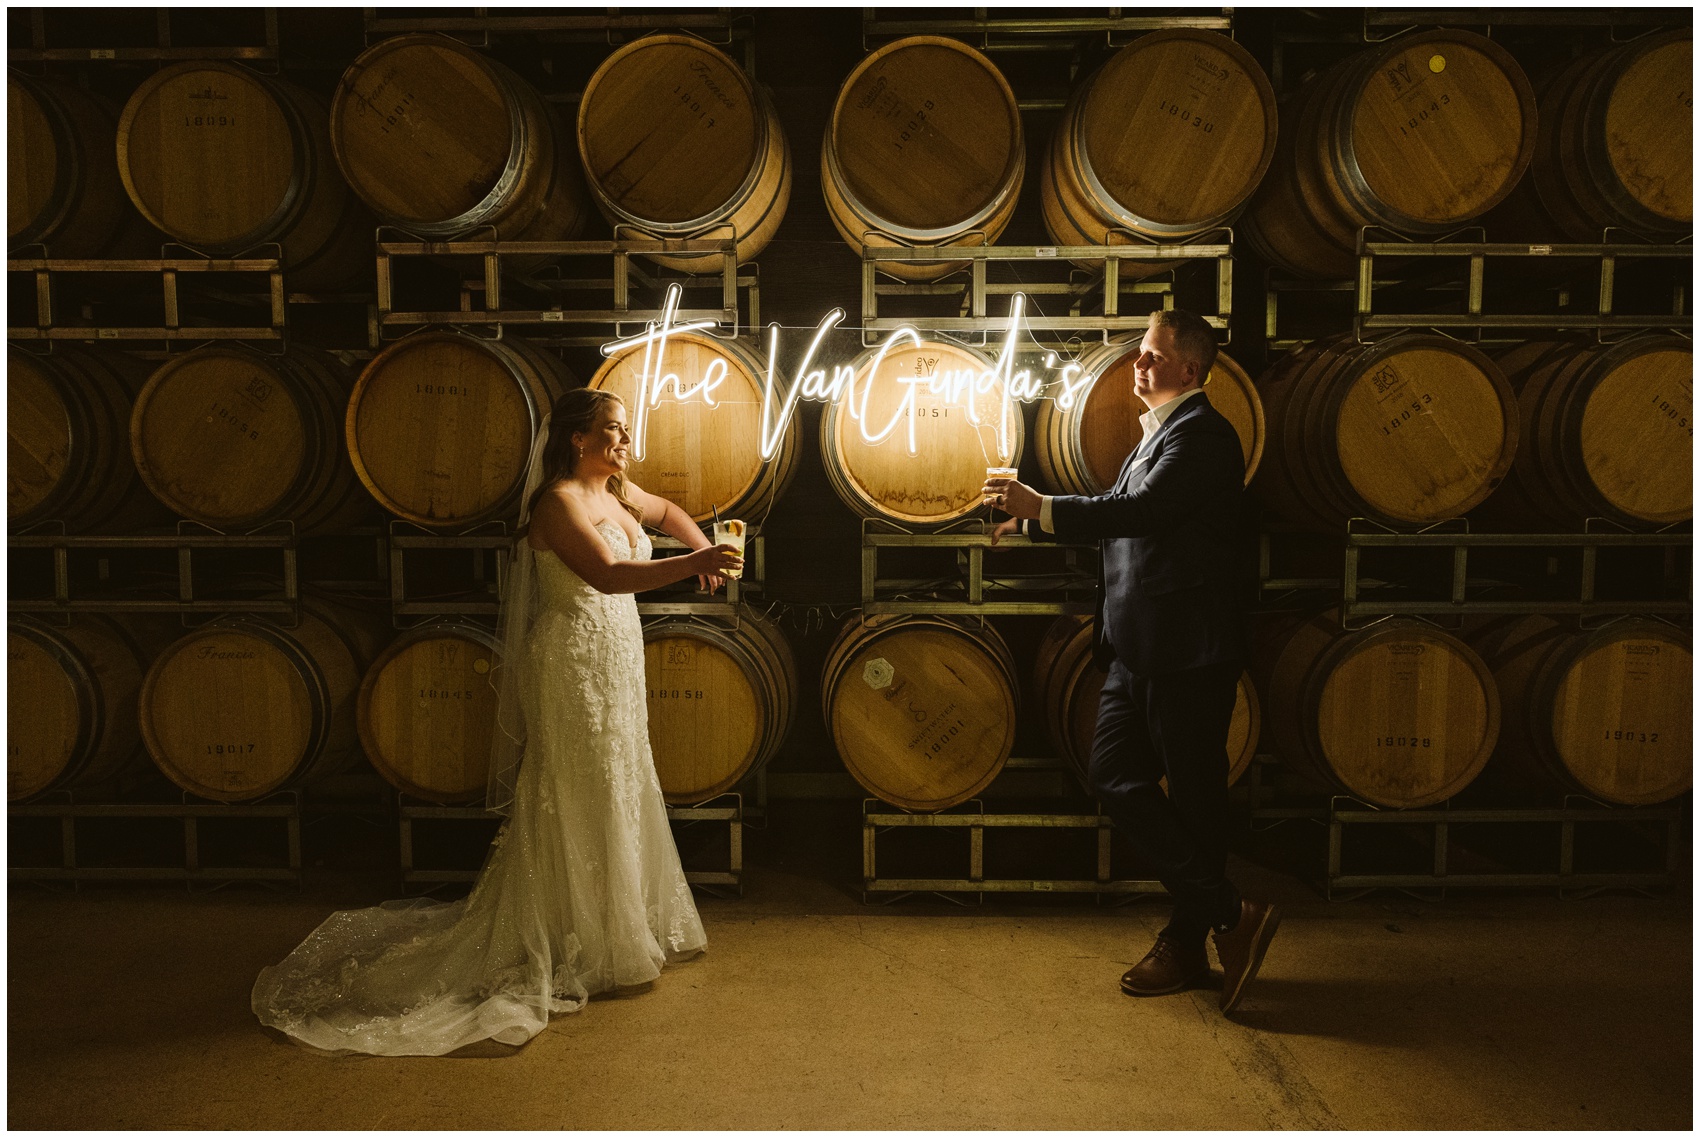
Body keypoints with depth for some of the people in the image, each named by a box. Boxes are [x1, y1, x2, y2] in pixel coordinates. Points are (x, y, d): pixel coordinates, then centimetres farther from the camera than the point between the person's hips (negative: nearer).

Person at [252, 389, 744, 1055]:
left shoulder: (617, 494, 10)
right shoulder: (558, 501, -16)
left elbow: (669, 514, 29)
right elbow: (608, 575, -29)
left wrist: (704, 551, 11)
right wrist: (692, 566, -35)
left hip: (612, 672, 9)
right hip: (573, 665, -9)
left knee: (614, 802, 17)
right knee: (571, 811, 1)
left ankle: (617, 935, 33)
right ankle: (577, 953, 15)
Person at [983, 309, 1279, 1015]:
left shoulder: (1200, 433, -12)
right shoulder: (1157, 433, 19)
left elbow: (1141, 511, -26)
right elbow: (1121, 517, 21)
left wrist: (1042, 506, -25)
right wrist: (1032, 522, 12)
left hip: (1187, 648, -10)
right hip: (1138, 646, 10)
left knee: (1193, 796, 2)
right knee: (1116, 776, 9)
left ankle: (1187, 945, 16)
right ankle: (1226, 916, 18)